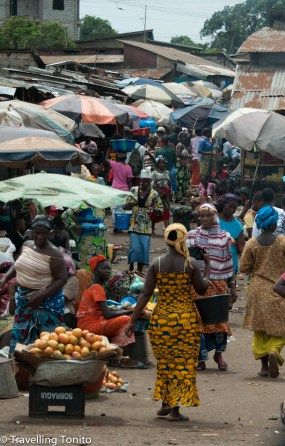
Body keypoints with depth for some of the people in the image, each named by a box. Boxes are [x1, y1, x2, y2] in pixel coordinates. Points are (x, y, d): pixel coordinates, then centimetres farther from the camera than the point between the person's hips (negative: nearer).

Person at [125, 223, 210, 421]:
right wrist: (207, 267, 16)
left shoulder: (157, 264, -2)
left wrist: (134, 320, -1)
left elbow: (145, 294, -4)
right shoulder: (191, 264, -8)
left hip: (161, 318, 2)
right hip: (187, 317, -2)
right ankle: (174, 409, 2)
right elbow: (202, 289, 2)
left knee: (165, 361, 18)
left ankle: (166, 404, 23)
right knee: (183, 361, 4)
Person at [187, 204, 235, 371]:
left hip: (218, 284, 0)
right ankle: (201, 358, 6)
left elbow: (228, 264, 6)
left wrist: (233, 287, 5)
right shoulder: (192, 236, 5)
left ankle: (219, 353, 23)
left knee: (219, 318, -1)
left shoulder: (224, 237, 4)